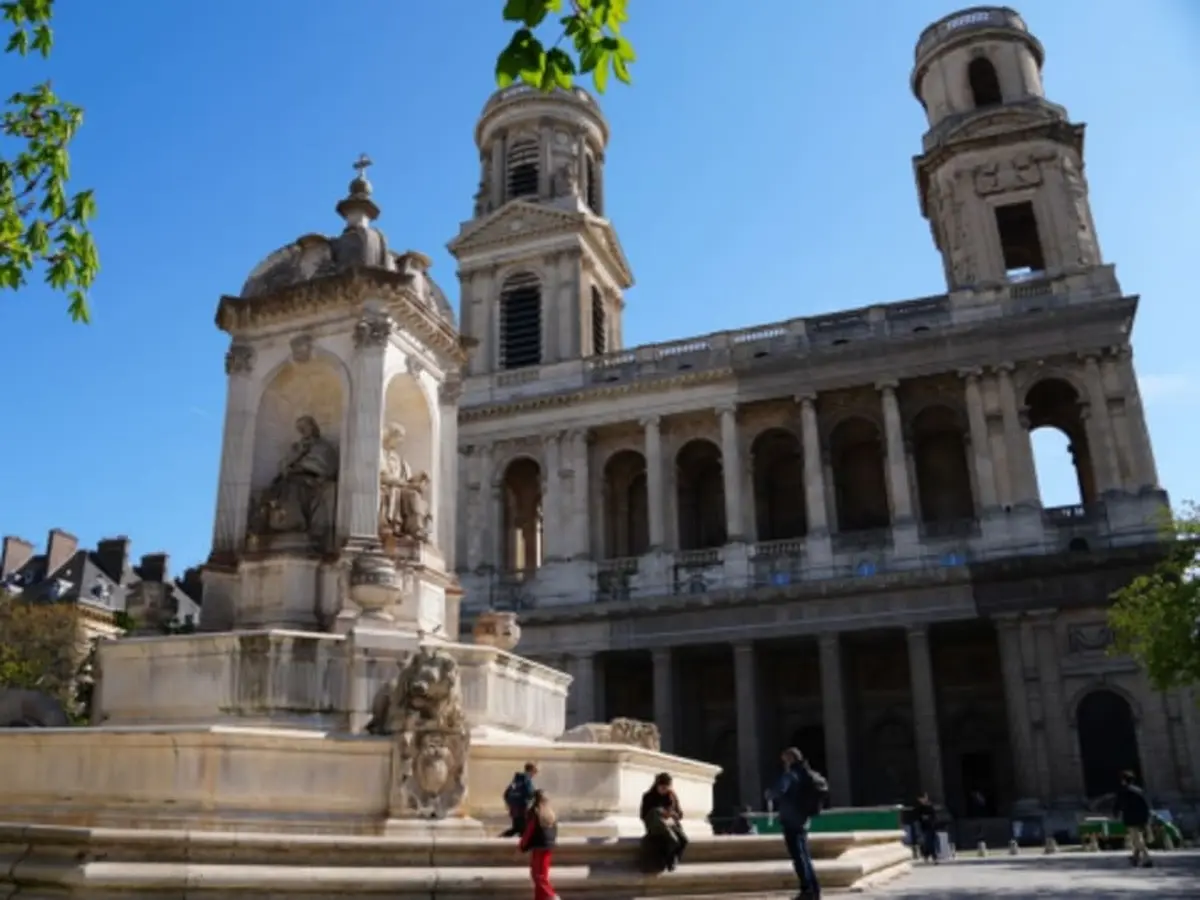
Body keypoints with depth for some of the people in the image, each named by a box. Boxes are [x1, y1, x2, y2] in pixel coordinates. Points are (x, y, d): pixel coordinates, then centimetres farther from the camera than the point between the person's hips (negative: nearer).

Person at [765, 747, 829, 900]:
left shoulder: (792, 774, -13)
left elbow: (779, 789, -27)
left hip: (791, 821, -9)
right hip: (802, 820, 9)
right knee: (804, 856, 14)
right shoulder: (806, 774, 15)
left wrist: (769, 794, -7)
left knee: (798, 856, -6)